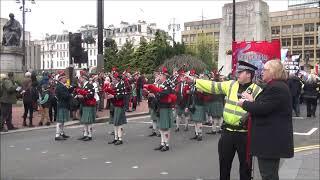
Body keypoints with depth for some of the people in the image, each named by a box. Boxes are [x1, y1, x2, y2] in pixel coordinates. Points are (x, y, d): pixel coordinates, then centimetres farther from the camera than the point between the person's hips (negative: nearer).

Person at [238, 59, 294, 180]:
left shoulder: (276, 88, -19)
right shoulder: (277, 86, 16)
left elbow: (262, 109, -24)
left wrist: (245, 103, -9)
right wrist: (252, 101, 6)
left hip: (271, 140, -11)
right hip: (273, 138, 11)